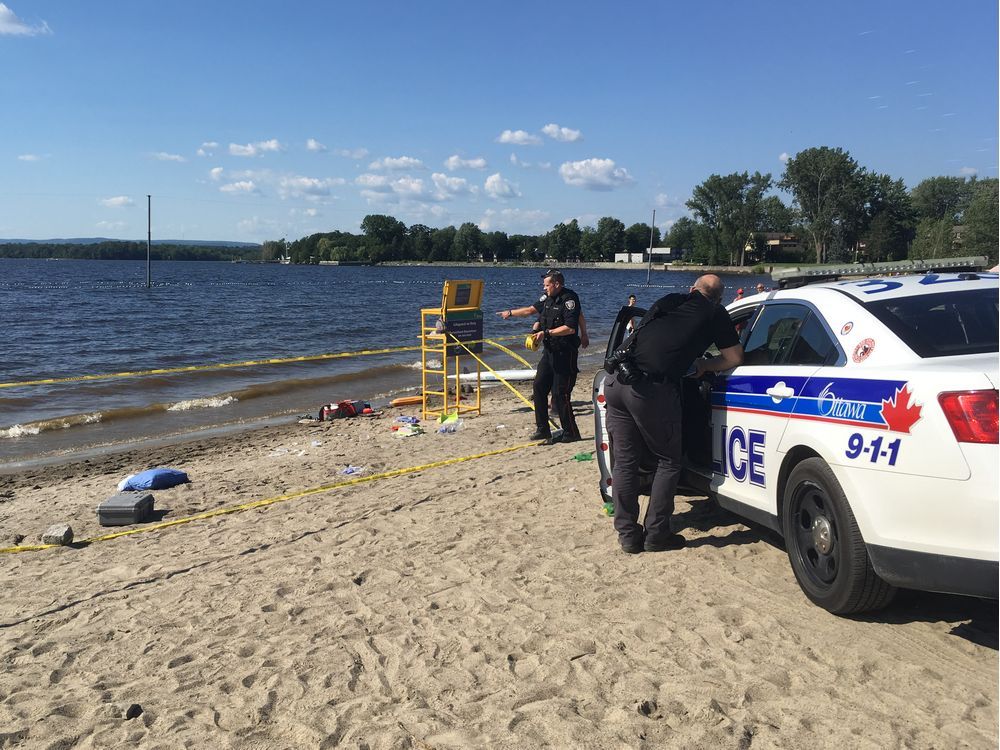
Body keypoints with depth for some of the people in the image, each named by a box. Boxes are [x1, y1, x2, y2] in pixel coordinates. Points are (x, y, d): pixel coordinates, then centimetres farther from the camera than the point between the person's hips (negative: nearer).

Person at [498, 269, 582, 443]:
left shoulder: (569, 298, -15)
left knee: (560, 394, -9)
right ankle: (542, 429, 16)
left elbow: (570, 328, -24)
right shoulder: (548, 298, 10)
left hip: (565, 353, -9)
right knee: (539, 388, 7)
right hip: (549, 352, 9)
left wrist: (546, 333, -22)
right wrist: (510, 313, 28)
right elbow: (531, 310, 25)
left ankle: (571, 433, 2)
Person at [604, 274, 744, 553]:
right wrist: (703, 366, 30)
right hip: (652, 388, -5)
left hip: (616, 381, 5)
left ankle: (628, 535, 18)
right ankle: (656, 534, 13)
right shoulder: (715, 313, 12)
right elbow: (735, 358, 14)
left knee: (625, 460, 13)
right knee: (668, 462, 13)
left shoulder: (669, 301, 24)